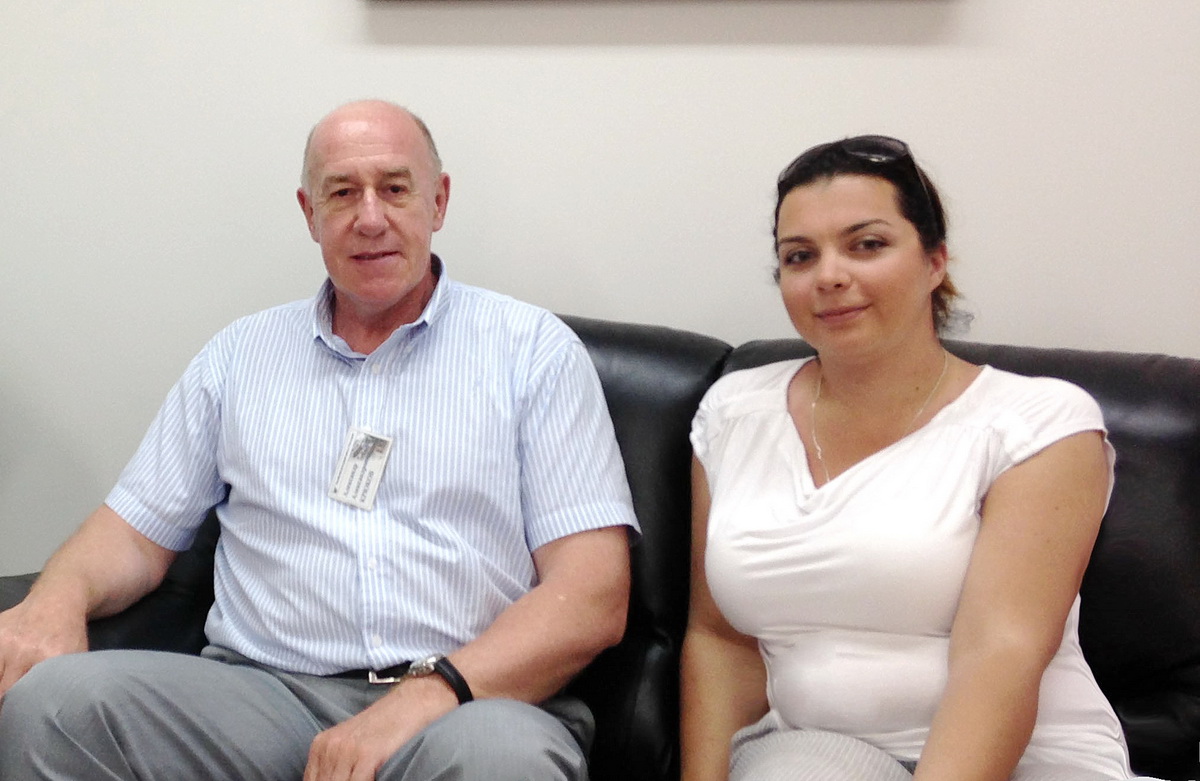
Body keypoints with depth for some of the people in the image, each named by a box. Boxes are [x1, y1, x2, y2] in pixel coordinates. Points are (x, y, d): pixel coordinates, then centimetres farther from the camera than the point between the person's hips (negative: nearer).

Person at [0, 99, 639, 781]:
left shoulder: (534, 349, 7)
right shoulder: (241, 353, 19)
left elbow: (594, 596, -2)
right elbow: (138, 530, 20)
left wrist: (432, 690, -18)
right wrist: (58, 598, -4)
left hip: (476, 698, -2)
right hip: (266, 693, 3)